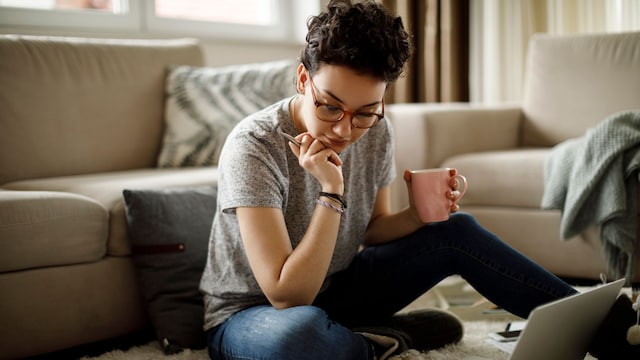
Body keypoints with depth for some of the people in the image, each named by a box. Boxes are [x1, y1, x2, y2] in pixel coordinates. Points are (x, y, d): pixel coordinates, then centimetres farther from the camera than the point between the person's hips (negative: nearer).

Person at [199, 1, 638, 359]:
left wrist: (418, 215, -14)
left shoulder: (376, 133, -9)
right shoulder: (254, 146, -27)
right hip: (249, 314, -6)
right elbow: (287, 296, -30)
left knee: (456, 230, -6)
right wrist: (331, 193, -35)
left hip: (330, 289, 6)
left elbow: (370, 231, 7)